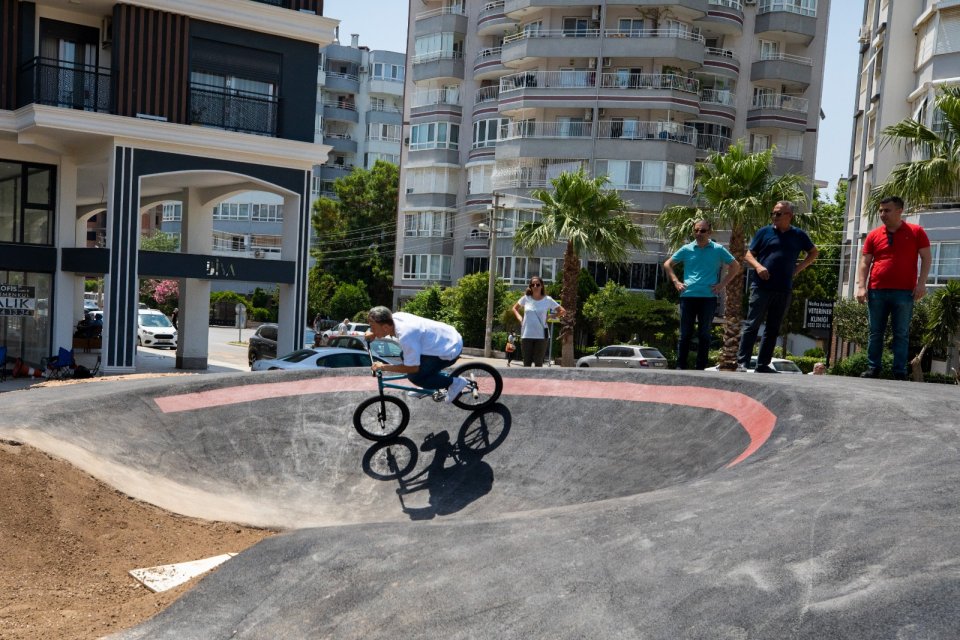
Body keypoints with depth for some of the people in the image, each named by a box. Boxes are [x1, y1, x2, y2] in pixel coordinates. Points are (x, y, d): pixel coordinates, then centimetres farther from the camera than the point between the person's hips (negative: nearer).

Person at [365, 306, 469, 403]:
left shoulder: (406, 336, -33)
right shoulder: (395, 316, -9)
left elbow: (412, 368, -23)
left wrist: (383, 367, -18)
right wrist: (373, 334, 2)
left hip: (450, 350, -9)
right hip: (446, 336, 9)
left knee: (415, 377, -11)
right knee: (406, 356, 14)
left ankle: (455, 382, 4)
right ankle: (429, 384, 27)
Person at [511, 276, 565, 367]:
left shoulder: (548, 300, 0)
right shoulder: (526, 298, 4)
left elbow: (563, 311, 6)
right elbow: (515, 308, 21)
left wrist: (550, 316, -2)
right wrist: (519, 318, 5)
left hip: (541, 336, -1)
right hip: (526, 336, 1)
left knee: (538, 363, 3)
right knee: (526, 363, 4)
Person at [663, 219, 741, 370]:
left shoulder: (718, 250, 6)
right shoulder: (686, 249, 8)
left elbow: (735, 266, 13)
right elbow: (667, 264, 15)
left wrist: (722, 284, 3)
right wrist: (676, 282, 4)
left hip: (708, 297, 0)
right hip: (688, 296, 1)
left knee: (704, 334, 4)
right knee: (685, 333, 2)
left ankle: (701, 368, 8)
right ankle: (680, 366, 6)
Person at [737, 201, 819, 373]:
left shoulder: (798, 235, 10)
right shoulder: (764, 232, 5)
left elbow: (814, 252, 23)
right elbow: (748, 255, 7)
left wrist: (798, 269, 9)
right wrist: (758, 266, -14)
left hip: (784, 290, 3)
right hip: (761, 287, -3)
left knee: (773, 330, 7)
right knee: (752, 325, -7)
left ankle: (763, 365, 13)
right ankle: (742, 363, -7)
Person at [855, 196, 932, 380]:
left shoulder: (916, 232, 4)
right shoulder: (873, 235, 9)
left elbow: (926, 258, 3)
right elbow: (864, 262, 8)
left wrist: (921, 283, -8)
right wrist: (861, 286, -3)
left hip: (904, 292, -2)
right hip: (876, 291, 2)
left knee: (901, 334, 2)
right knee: (875, 332, 7)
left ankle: (900, 373, 6)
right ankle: (873, 369, 14)